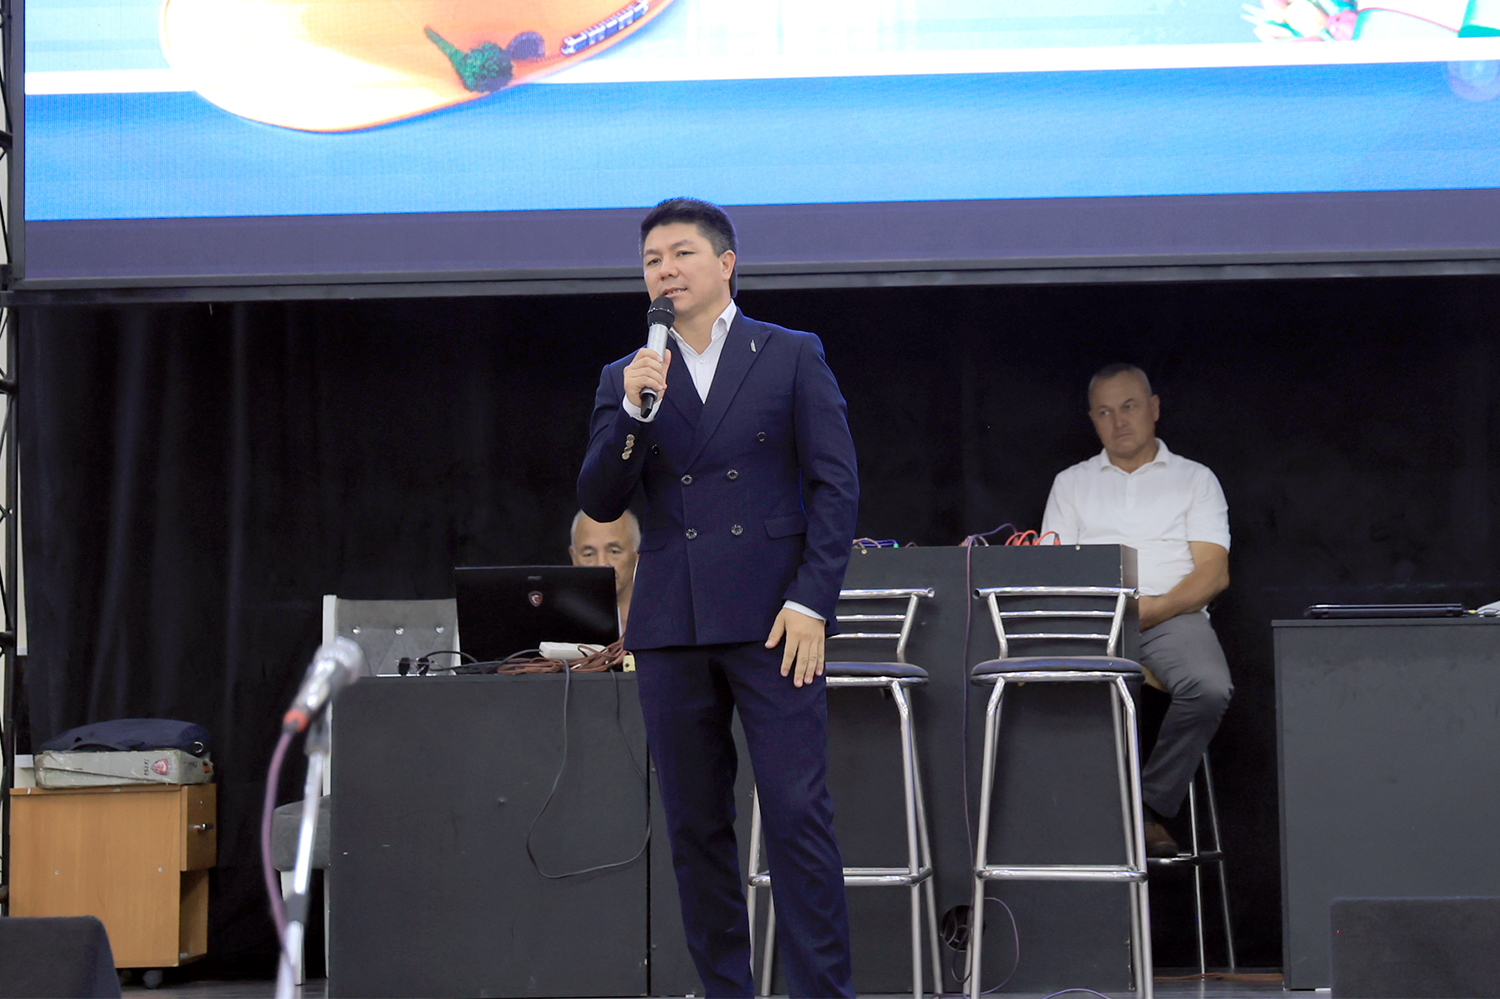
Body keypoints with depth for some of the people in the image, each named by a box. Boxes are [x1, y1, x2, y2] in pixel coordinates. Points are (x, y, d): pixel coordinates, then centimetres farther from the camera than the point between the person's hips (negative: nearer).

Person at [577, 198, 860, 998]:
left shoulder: (792, 358, 5)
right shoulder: (626, 378, 13)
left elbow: (835, 483, 1)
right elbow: (599, 503, 5)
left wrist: (811, 601, -9)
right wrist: (633, 413, -10)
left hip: (771, 621, -3)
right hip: (671, 625, 3)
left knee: (798, 812, -9)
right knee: (694, 826, 5)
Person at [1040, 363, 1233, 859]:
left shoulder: (1195, 479, 16)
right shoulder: (1071, 483, 23)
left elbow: (1213, 574, 4)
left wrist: (1154, 607, -13)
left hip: (1172, 615, -1)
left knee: (1209, 688, -36)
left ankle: (1153, 808, -18)